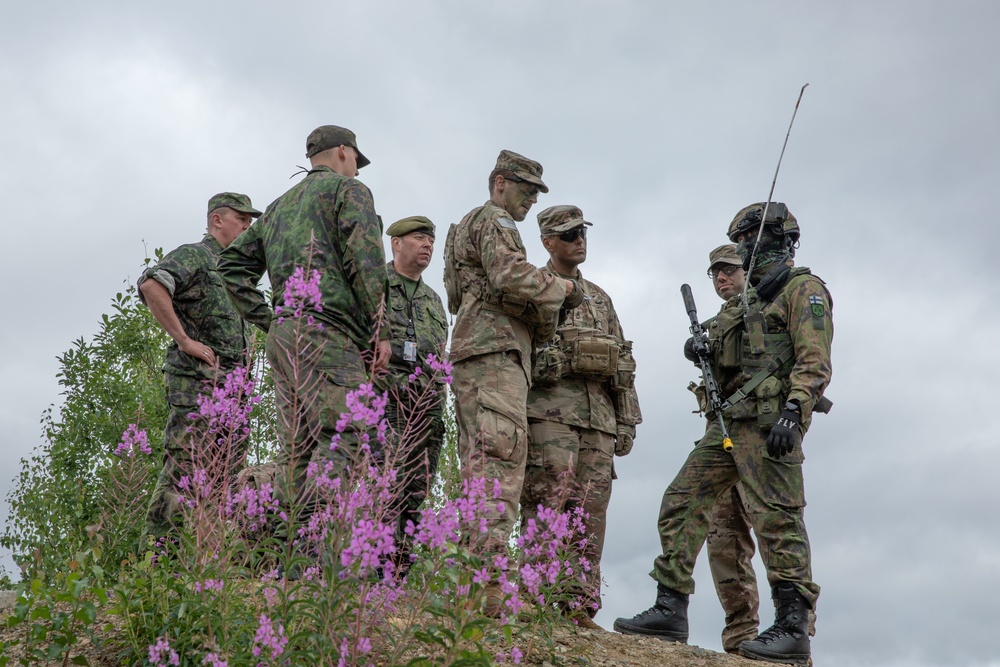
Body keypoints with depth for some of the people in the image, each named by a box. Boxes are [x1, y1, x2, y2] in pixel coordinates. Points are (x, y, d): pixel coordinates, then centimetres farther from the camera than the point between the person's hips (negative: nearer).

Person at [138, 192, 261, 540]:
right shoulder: (193, 256, -3)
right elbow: (152, 285, -24)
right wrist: (183, 340, -21)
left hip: (228, 385, 9)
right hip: (195, 382, -9)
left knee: (228, 472, 8)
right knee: (182, 470, -12)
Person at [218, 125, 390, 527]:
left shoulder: (280, 206, 29)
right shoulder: (348, 190, 7)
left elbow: (233, 264, 22)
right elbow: (365, 261, -8)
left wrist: (268, 322, 17)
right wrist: (380, 331, -6)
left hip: (284, 335, 8)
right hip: (326, 331, -8)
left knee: (297, 450, 4)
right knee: (344, 438, -16)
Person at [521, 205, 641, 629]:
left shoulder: (600, 298, 25)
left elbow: (624, 364, 24)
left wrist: (627, 420, 15)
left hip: (599, 416, 6)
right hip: (550, 409, -5)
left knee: (590, 513, 1)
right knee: (548, 503, -12)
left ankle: (580, 606, 3)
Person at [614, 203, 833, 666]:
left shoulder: (804, 289, -2)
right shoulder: (749, 300, 26)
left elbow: (814, 363, -13)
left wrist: (793, 411, -25)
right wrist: (705, 348, 7)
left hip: (769, 419, -9)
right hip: (730, 420, 9)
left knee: (776, 518, -11)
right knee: (681, 502, 3)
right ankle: (671, 611, 6)